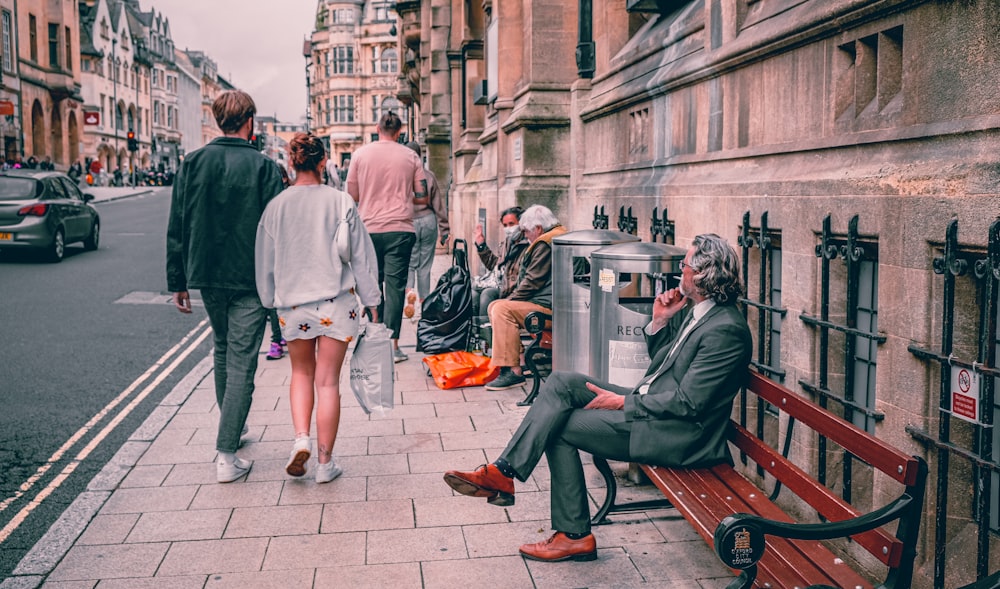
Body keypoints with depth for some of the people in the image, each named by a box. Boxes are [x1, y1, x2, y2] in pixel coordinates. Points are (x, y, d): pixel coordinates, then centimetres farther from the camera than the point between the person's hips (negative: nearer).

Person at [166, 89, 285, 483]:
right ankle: (227, 456, -3)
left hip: (207, 276, 5)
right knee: (241, 365, -1)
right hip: (250, 280, -4)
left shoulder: (193, 163, 1)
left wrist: (178, 281, 10)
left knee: (223, 350, 25)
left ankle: (231, 425, 39)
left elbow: (177, 229, 4)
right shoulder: (263, 167, -10)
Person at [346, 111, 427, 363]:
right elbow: (422, 198, 4)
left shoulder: (360, 154, 3)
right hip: (400, 229, -1)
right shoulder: (411, 156, 3)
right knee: (395, 286, 0)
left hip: (369, 229, 1)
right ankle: (392, 345, -2)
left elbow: (352, 195, 6)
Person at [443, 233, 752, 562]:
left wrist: (623, 402, -16)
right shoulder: (701, 313, 10)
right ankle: (503, 472, -9)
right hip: (651, 405, 10)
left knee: (559, 427, -10)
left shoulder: (726, 329, -20)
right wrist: (659, 322, 5)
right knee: (561, 384, -6)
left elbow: (688, 402, -22)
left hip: (676, 434, -10)